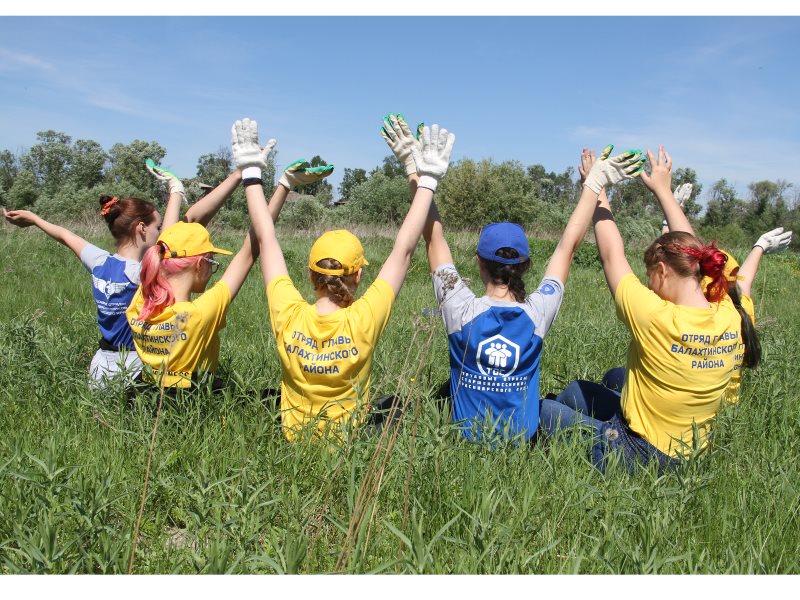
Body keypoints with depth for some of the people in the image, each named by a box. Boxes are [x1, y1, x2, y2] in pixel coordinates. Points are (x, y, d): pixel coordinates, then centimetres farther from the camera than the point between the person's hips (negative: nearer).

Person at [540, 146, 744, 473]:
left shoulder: (658, 320, -29)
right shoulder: (729, 319, -11)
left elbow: (612, 256, -17)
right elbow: (689, 250, 3)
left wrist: (596, 190, -4)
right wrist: (664, 190, 13)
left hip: (636, 455, -7)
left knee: (541, 408, 9)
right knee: (577, 389, 23)